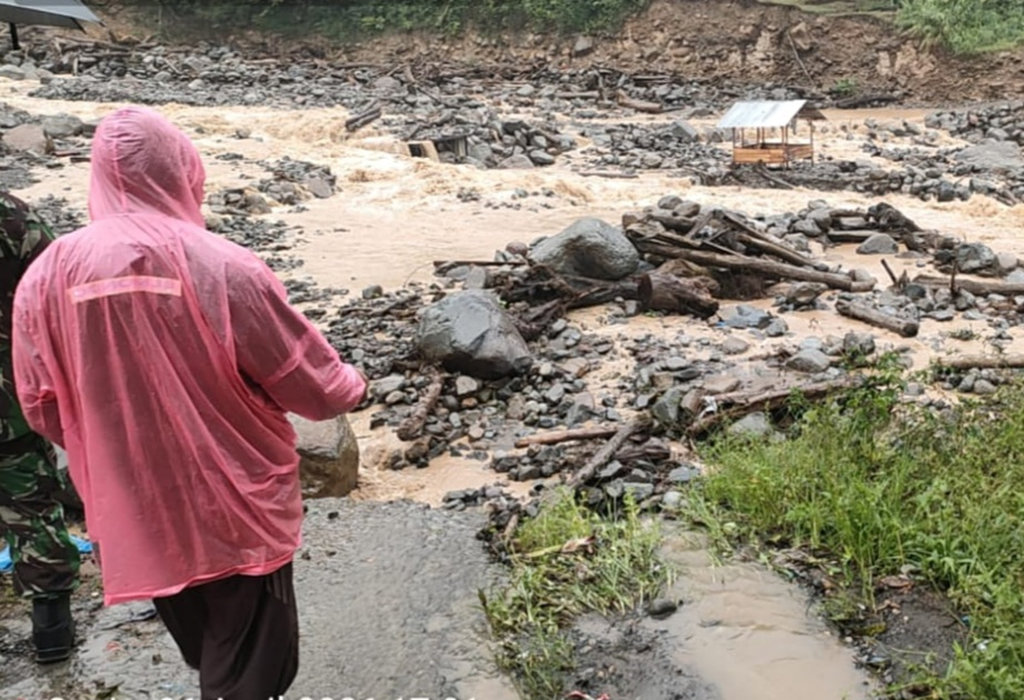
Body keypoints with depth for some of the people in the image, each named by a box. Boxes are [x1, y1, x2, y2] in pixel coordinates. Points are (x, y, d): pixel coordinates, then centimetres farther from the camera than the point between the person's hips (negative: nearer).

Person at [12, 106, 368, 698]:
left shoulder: (46, 277, -9)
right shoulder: (222, 267, -20)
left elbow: (44, 410, 2)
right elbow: (313, 387, -12)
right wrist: (354, 385, 11)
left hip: (136, 519, 5)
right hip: (236, 511, -4)